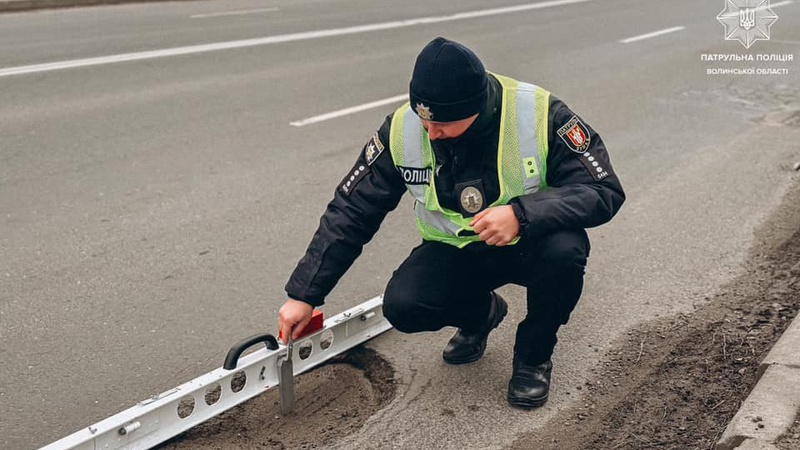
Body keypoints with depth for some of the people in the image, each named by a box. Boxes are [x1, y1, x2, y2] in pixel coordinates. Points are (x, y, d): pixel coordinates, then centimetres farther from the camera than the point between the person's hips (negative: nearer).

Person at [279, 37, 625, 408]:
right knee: (402, 306, -25)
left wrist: (522, 213, -40)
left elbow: (604, 191, -23)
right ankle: (481, 314, 12)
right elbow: (350, 212, -10)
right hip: (455, 250, 2)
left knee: (564, 250, -35)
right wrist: (304, 295, -12)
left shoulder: (541, 114, -25)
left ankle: (533, 355, -3)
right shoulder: (402, 129, -17)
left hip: (529, 243, -1)